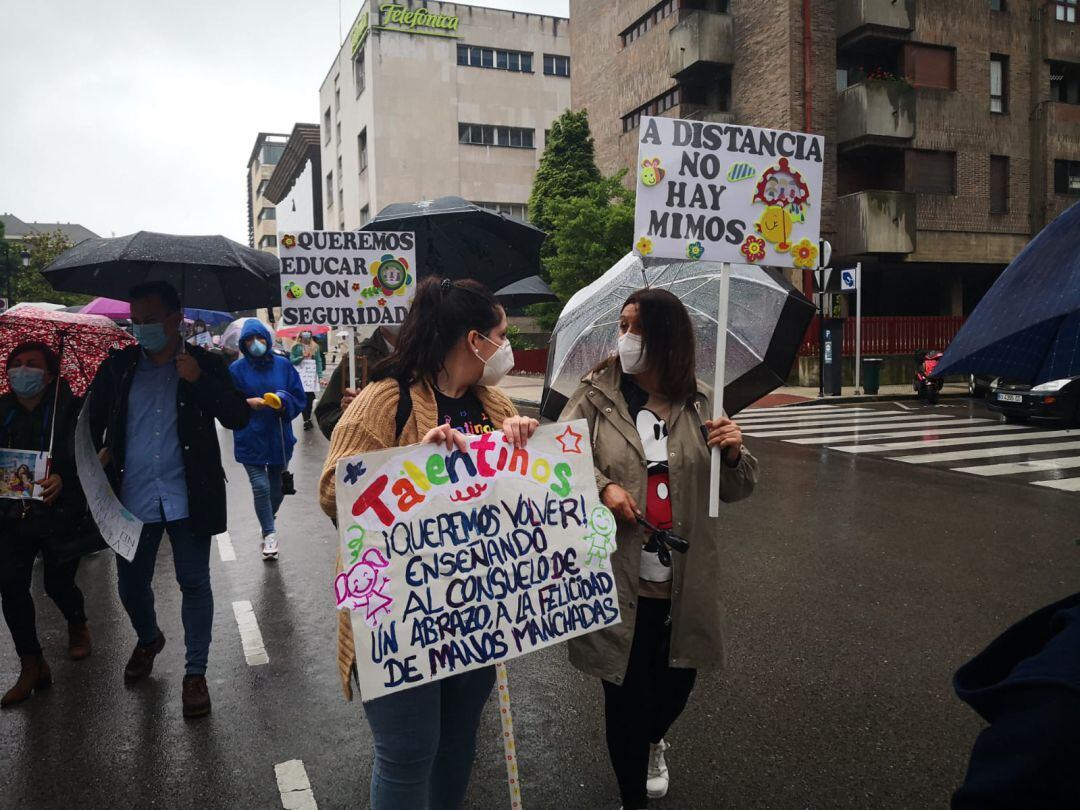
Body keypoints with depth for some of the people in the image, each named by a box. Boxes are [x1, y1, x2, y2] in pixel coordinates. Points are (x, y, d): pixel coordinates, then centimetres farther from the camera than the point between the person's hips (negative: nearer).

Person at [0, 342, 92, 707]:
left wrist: (62, 478, -37)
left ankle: (78, 625, 41)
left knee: (58, 584, 4)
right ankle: (31, 665, 10)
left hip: (61, 513, -3)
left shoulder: (68, 410, -9)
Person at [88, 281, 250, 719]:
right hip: (133, 497, 3)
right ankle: (148, 640, 46)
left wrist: (199, 380, -21)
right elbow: (92, 417, 17)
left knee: (194, 584, 3)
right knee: (131, 585, 15)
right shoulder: (119, 365, 5)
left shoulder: (204, 364, -3)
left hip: (187, 497, -3)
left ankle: (195, 673, 16)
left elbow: (239, 417, -10)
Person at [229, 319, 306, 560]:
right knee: (261, 486, -13)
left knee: (276, 487, 14)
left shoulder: (283, 365, 2)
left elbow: (298, 398, 5)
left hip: (279, 438, 2)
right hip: (250, 440, -2)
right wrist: (247, 402, -17)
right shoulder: (237, 369, -2)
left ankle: (268, 524, 41)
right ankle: (270, 534, 4)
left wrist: (284, 402, -15)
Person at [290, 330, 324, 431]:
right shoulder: (297, 346, 3)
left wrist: (320, 375, 2)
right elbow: (292, 360, 0)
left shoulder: (315, 347, 12)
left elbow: (319, 361, 9)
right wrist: (302, 357, -16)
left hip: (312, 375, 3)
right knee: (304, 398, -10)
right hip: (301, 375, -3)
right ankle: (306, 420, -9)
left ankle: (308, 418, 15)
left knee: (310, 398, 2)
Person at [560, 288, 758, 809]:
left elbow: (734, 490, 7)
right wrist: (602, 487, -21)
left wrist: (733, 453, -13)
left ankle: (652, 741, 54)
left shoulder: (699, 407, 3)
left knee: (678, 679, 17)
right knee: (626, 690, 6)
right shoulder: (595, 398, -3)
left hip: (685, 581, 3)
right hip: (619, 578, -2)